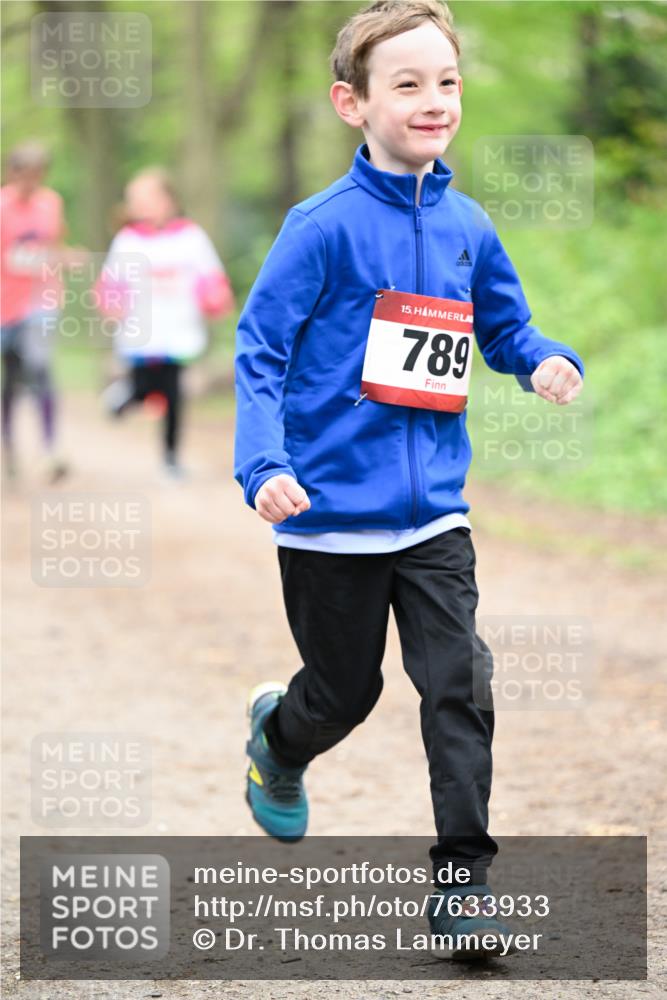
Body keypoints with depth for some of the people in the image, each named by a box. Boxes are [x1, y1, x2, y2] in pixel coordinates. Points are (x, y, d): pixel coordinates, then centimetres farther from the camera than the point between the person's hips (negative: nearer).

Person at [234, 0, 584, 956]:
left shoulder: (467, 226, 4)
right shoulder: (325, 225, -12)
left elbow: (503, 328, 18)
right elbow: (260, 347, -11)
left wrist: (547, 361, -5)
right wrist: (265, 465, -23)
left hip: (434, 513, 4)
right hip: (331, 511, -4)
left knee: (460, 684, -6)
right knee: (345, 690, 12)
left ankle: (462, 880, 1)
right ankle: (278, 733, 47)